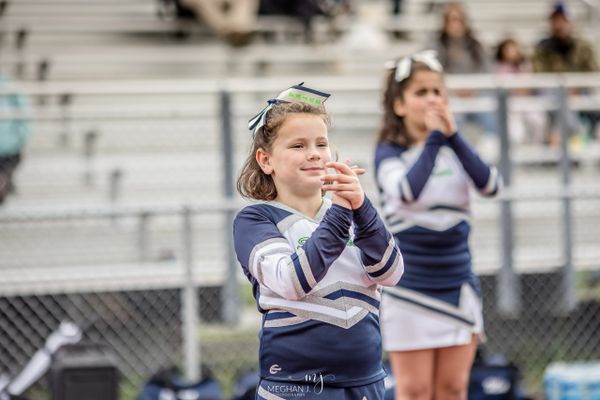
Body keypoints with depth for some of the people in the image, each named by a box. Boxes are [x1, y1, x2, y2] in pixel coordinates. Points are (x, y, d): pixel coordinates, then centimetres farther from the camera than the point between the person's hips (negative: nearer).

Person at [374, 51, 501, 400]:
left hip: (458, 285, 4)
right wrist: (433, 138, -19)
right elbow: (408, 191, -26)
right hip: (409, 289, -4)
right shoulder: (390, 152, -6)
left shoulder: (453, 148, 6)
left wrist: (453, 136, -16)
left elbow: (490, 184, -11)